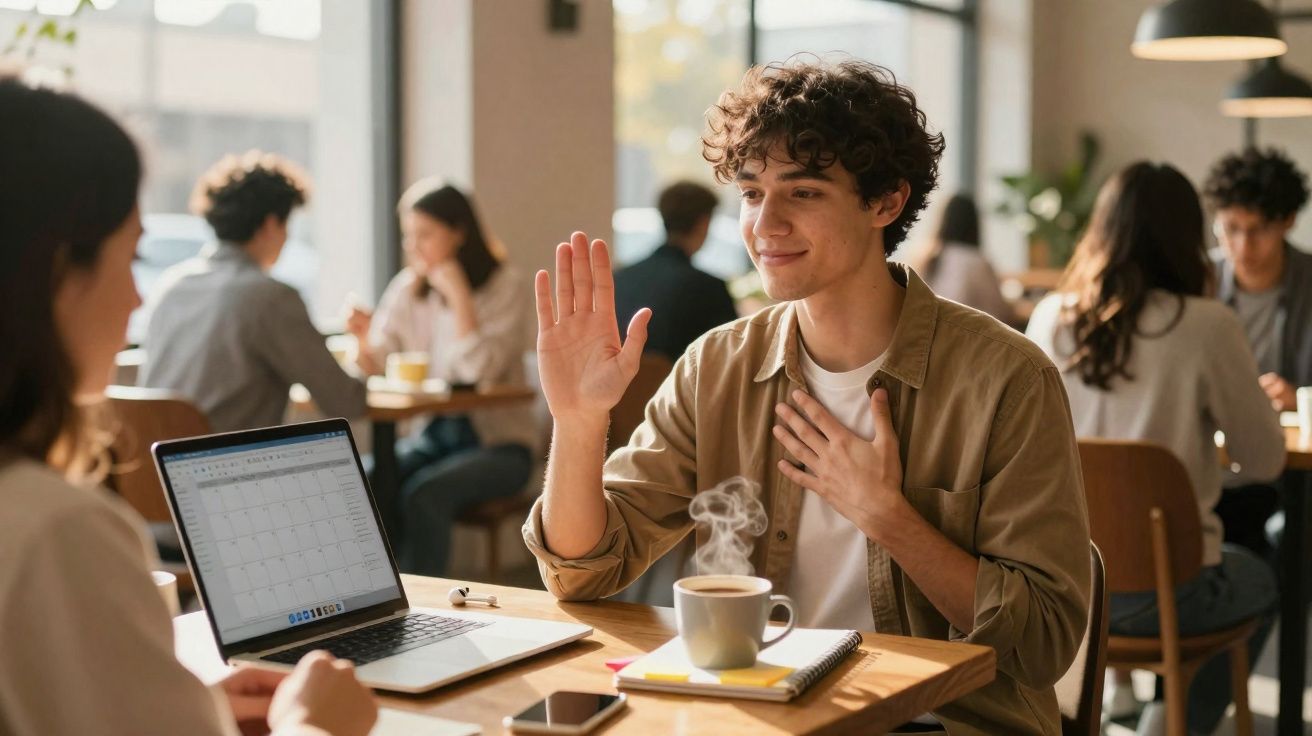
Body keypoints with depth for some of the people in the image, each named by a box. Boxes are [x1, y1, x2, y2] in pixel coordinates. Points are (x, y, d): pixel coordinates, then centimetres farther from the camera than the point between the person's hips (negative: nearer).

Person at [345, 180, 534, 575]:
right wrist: (364, 339, -19)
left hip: (497, 442, -4)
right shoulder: (406, 289, 6)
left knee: (424, 493, -32)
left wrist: (459, 295, -22)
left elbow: (479, 372, -21)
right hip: (434, 435, 5)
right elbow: (374, 370, 2)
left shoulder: (506, 287, -9)